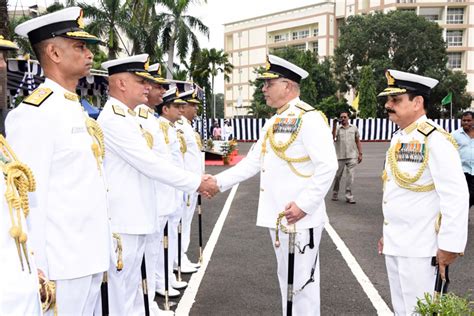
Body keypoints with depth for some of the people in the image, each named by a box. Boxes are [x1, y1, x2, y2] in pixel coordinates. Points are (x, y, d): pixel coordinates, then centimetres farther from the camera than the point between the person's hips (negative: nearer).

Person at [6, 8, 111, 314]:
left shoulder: (78, 111, 11)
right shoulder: (33, 113, -15)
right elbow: (28, 200, -18)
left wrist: (104, 251, 14)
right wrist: (36, 273, -16)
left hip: (90, 257, 8)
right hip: (61, 264, -8)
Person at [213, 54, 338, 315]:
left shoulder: (309, 118, -12)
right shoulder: (273, 122, 15)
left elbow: (328, 166, -20)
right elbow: (252, 162, 13)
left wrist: (304, 204, -24)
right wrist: (218, 181, 6)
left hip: (299, 217, -8)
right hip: (276, 215, 9)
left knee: (302, 280, 2)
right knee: (286, 278, 19)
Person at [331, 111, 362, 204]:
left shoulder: (354, 128, 10)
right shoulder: (337, 128, 4)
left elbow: (358, 141, 13)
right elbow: (333, 137, -14)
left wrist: (360, 154, 7)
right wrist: (334, 125, -17)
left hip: (352, 156, 1)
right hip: (340, 157, 0)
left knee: (350, 176, -5)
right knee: (337, 176, 8)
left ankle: (349, 196, -2)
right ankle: (335, 194, 23)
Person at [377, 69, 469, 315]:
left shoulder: (436, 140, -17)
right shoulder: (397, 138, 9)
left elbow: (456, 197, -20)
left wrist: (449, 246, -17)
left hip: (420, 250, -8)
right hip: (394, 246, 8)